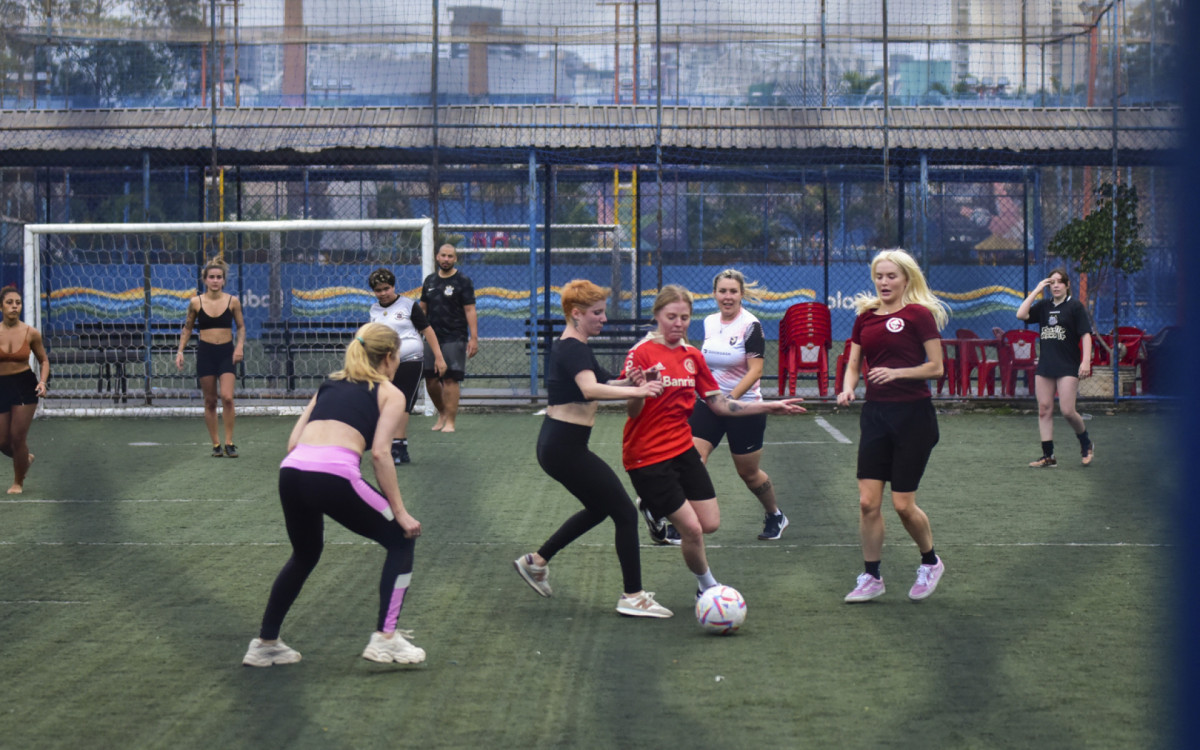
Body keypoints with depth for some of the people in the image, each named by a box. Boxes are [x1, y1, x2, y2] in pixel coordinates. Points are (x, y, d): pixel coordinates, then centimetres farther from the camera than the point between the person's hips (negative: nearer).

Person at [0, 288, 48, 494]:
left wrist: (42, 382, -8)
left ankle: (19, 482, 19)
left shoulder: (31, 333, -5)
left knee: (18, 437, -4)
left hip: (25, 386, -1)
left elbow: (43, 361, 8)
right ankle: (25, 458, 39)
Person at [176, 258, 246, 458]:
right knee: (210, 402, 4)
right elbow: (187, 328, 12)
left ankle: (229, 443, -4)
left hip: (226, 353, -1)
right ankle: (216, 444, 14)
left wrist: (240, 346, -5)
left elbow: (241, 326, 10)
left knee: (227, 398, -14)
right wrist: (180, 351, 4)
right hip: (205, 353, 1)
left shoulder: (232, 301, -1)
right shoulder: (196, 303, 0)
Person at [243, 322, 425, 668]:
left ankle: (265, 644, 35)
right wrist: (400, 512, 2)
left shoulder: (330, 383, 29)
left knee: (304, 556, 32)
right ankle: (385, 639, 8)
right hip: (335, 475, -6)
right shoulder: (390, 393, 14)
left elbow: (293, 442, 20)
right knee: (401, 540, 16)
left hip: (291, 472, 6)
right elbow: (380, 453, -1)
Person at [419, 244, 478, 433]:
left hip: (455, 338, -5)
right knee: (430, 380, 4)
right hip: (432, 338, 5)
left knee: (450, 379, -9)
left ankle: (450, 421, -4)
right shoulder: (430, 280, 14)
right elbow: (422, 308, 19)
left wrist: (474, 338, -14)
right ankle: (442, 413, 25)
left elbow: (470, 310, -7)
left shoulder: (462, 281, -2)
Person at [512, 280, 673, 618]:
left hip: (557, 446, 11)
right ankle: (633, 596, 1)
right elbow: (590, 389, -35)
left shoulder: (573, 347, 14)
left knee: (599, 508, 26)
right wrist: (637, 390, -41)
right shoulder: (573, 349, -17)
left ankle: (536, 561, 32)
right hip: (565, 447, -11)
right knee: (625, 513, -4)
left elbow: (602, 383, 20)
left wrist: (627, 382, 0)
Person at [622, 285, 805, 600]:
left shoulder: (692, 356, 6)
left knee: (710, 524, 2)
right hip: (647, 456, -7)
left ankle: (656, 506, 29)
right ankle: (707, 586, 18)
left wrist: (769, 407, 6)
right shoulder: (642, 353, -14)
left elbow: (720, 405, 9)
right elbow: (632, 410, -17)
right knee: (692, 530, -8)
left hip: (682, 449, 7)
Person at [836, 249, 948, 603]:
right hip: (875, 414, 5)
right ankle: (871, 577, 12)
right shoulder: (865, 317, 10)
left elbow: (936, 367, -9)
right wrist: (847, 388, -7)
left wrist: (897, 372, -21)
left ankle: (930, 562, 24)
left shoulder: (919, 314, -7)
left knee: (903, 504, -1)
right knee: (868, 501, 0)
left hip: (913, 415, -5)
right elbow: (853, 364, 13)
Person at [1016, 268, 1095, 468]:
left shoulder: (1075, 306, -3)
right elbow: (1021, 315, -2)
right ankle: (1048, 456, 5)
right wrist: (1036, 291, -1)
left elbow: (1086, 335, -6)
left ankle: (1086, 445, 16)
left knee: (1067, 411, -10)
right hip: (1045, 367, 5)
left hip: (1068, 367, -5)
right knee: (1044, 410, 1)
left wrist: (1086, 361, -15)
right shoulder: (1044, 306, 11)